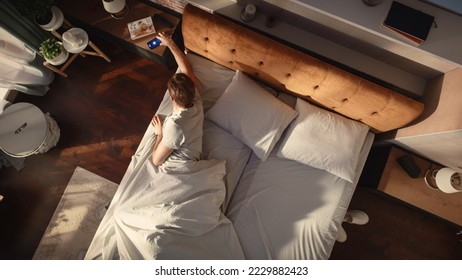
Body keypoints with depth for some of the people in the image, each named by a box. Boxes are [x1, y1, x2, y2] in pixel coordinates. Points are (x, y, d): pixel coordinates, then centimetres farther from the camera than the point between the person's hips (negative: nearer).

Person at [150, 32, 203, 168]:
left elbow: (157, 160, -19)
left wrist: (160, 133, -6)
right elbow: (186, 68, 1)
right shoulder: (196, 103, -13)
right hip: (191, 164, 6)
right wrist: (171, 43, 11)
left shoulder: (174, 124, -33)